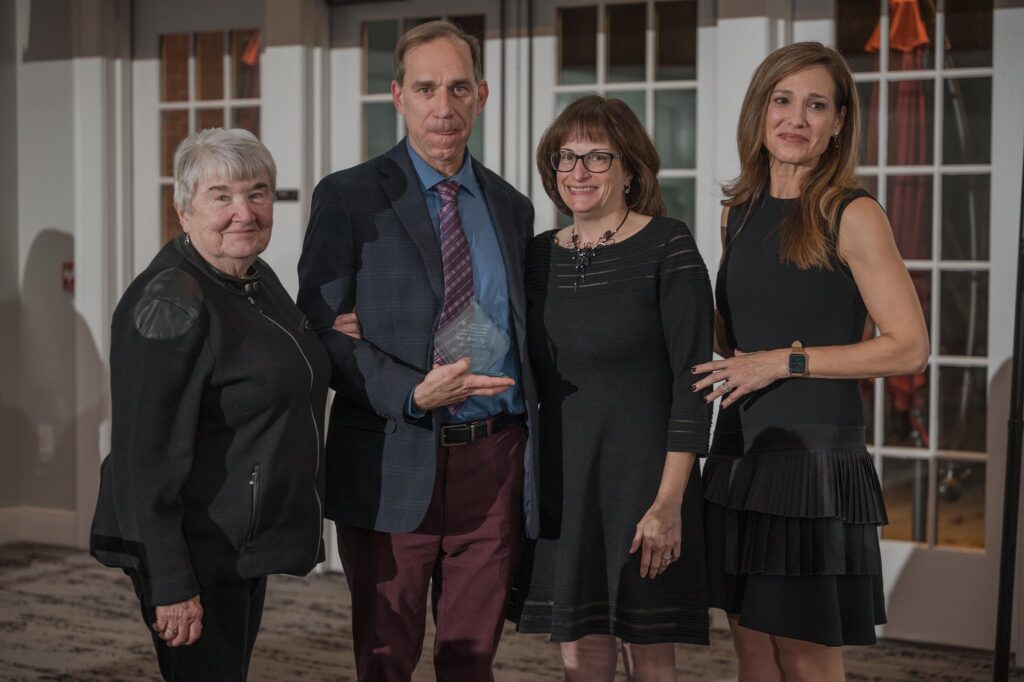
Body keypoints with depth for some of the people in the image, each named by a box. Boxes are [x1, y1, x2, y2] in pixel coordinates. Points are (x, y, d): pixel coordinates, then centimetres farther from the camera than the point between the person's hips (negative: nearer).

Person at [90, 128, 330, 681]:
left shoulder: (258, 280, 8)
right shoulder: (169, 302, -21)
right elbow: (146, 453, -24)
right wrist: (171, 584, -25)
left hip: (245, 544, 9)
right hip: (197, 553, -9)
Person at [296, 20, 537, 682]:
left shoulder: (512, 207, 12)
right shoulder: (349, 198, -2)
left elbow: (520, 336, 14)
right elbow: (321, 329, -7)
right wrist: (412, 394, -20)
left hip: (494, 461, 4)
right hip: (394, 462, -3)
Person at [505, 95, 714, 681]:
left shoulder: (667, 246, -8)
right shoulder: (540, 255, 8)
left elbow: (692, 380, -12)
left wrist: (669, 500, -17)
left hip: (641, 477, -4)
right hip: (560, 479, 5)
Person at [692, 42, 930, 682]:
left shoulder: (852, 216, -8)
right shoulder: (741, 211, 11)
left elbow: (909, 347, -12)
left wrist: (783, 362, -14)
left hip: (815, 453, -6)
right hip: (740, 449, 6)